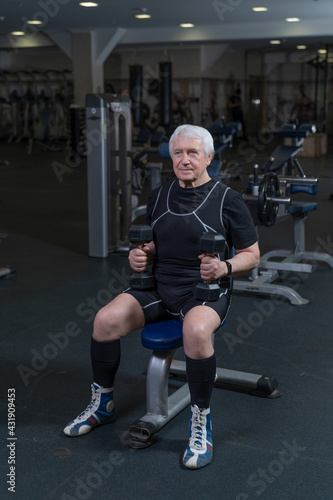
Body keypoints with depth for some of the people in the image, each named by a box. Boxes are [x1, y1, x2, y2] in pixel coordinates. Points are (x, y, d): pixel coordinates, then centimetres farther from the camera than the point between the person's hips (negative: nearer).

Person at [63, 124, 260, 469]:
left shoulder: (227, 200, -3)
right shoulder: (160, 196, 11)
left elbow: (251, 255, 0)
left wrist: (224, 267, -20)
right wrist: (140, 255, -1)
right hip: (159, 285, 5)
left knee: (195, 331, -38)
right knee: (106, 320, -19)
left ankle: (201, 421, -16)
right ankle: (102, 404, 5)